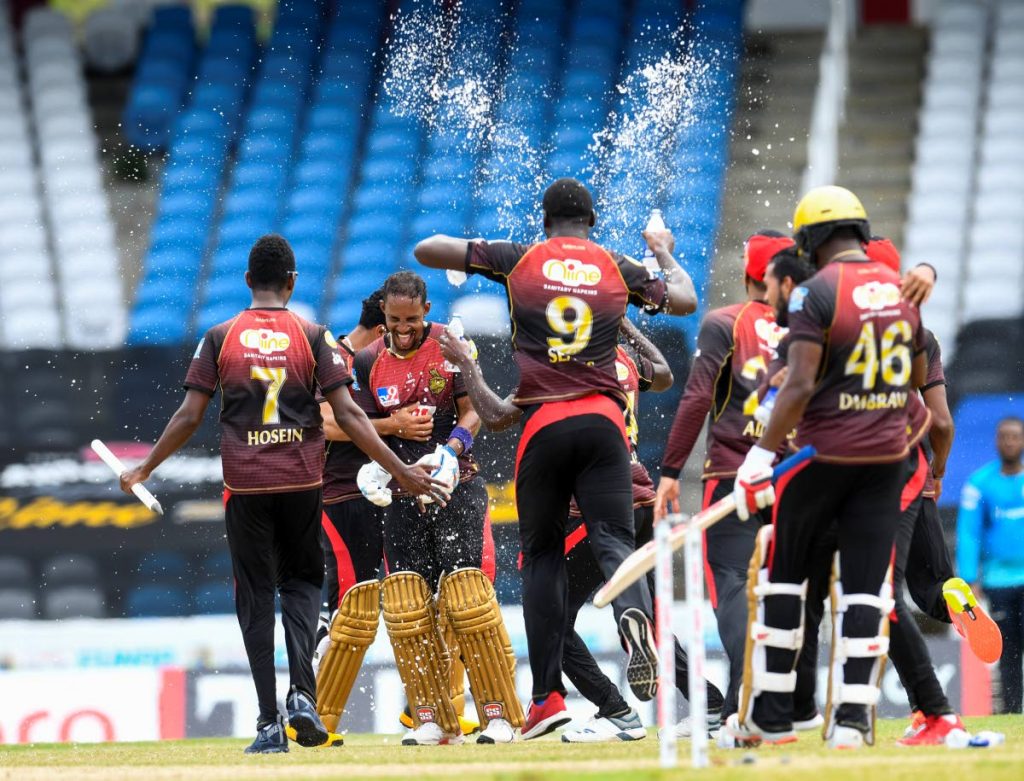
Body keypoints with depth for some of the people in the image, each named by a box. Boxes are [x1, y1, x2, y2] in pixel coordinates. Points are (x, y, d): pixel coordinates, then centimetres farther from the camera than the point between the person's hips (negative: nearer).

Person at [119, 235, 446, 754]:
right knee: (302, 579, 16)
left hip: (245, 483, 0)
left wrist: (144, 469, 11)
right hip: (302, 479, 0)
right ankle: (303, 692, -7)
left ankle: (269, 721, 0)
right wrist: (401, 471, -4)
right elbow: (348, 414, -6)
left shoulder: (219, 338, 2)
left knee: (256, 595, 6)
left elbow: (190, 416, -1)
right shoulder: (313, 337, 1)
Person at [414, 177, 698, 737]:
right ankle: (635, 613, -40)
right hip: (603, 419, 1)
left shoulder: (518, 260, 7)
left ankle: (547, 695, 7)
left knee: (543, 554, 10)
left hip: (543, 424, -1)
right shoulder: (618, 269, 10)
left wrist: (470, 247, 29)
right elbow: (685, 300, 20)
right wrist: (664, 252, 38)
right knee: (613, 538, -4)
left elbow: (426, 251, 7)